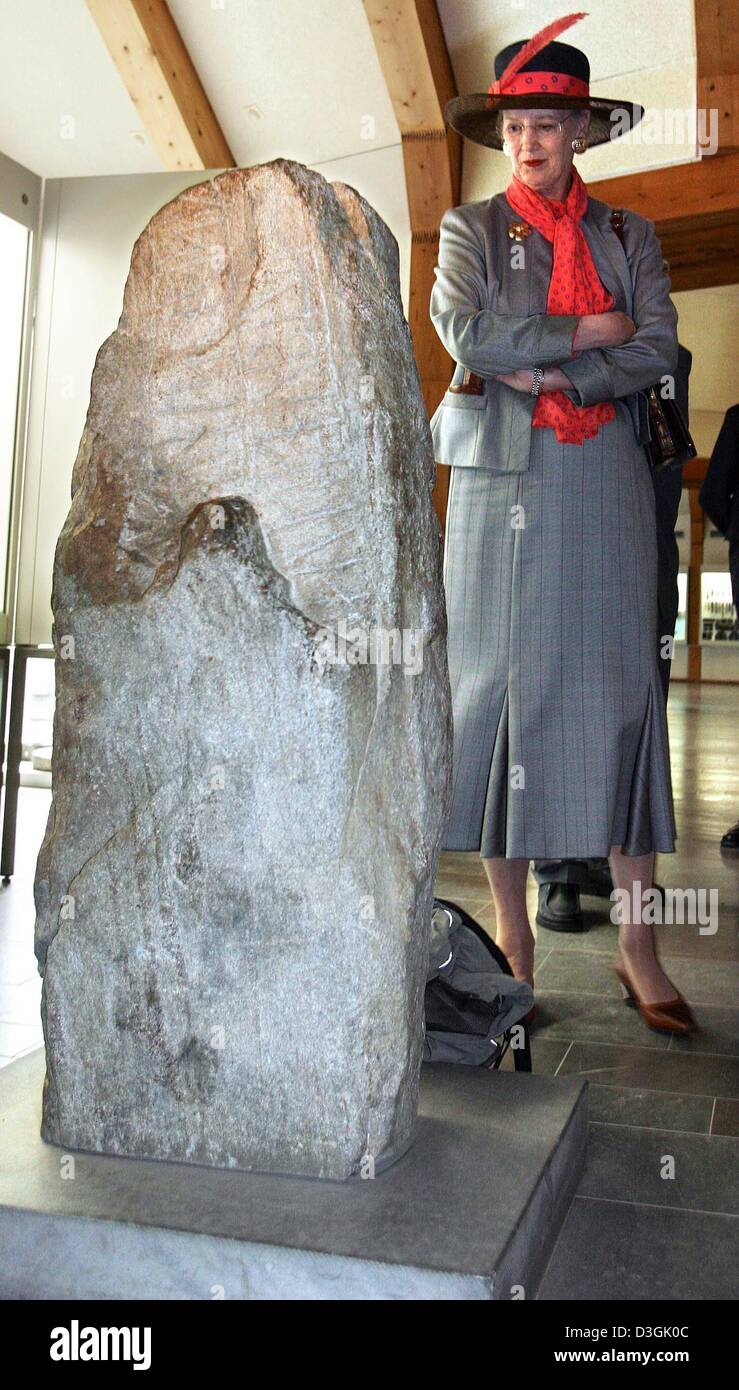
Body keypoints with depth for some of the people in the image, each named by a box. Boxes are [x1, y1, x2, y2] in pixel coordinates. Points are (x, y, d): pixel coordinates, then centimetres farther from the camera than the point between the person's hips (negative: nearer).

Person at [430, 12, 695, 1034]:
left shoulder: (631, 237, 17)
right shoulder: (471, 228, 13)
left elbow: (660, 347, 1)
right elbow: (464, 330, -7)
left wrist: (544, 373, -9)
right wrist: (587, 331, -5)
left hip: (604, 486, 1)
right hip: (502, 482, -1)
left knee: (619, 687, -3)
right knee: (501, 687, -3)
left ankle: (637, 941, 5)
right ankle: (512, 932, 7)